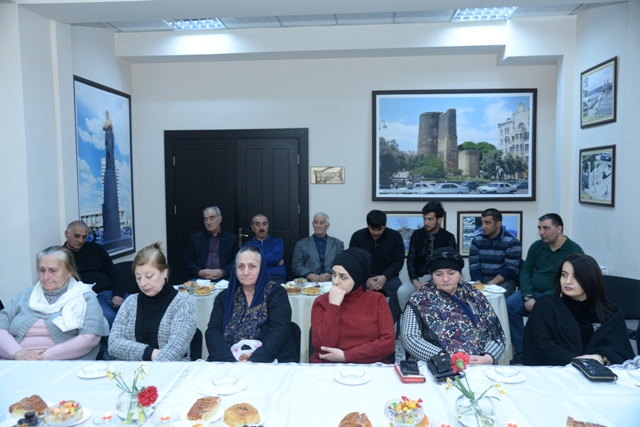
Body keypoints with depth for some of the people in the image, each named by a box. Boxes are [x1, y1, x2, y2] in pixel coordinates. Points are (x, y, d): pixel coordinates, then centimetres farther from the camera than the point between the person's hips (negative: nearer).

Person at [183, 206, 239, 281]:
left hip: (223, 280, 0)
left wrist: (223, 272, -14)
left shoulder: (232, 238, 11)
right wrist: (200, 272, -10)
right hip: (199, 280, 0)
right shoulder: (195, 238, 15)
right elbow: (187, 261, 9)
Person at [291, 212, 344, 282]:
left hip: (331, 282, 1)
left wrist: (329, 275, -14)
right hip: (309, 282, -1)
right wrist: (309, 275, -14)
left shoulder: (338, 243, 15)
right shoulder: (301, 244, 13)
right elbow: (296, 266, 6)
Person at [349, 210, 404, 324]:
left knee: (399, 290, -33)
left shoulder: (395, 236, 1)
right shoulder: (357, 236, 0)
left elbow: (398, 261, -2)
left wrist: (385, 277, -21)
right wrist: (365, 280, -21)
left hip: (387, 277, 1)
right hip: (364, 277, 0)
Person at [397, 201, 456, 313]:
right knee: (402, 292, -26)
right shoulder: (417, 235, 6)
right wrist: (415, 281, -13)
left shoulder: (448, 238, 1)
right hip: (420, 277, 2)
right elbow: (411, 260, 3)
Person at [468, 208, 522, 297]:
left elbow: (510, 269, -11)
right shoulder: (476, 240, 7)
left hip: (505, 281, -3)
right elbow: (474, 266, 2)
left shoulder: (512, 242, -5)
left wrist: (491, 284, -21)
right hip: (481, 280, 4)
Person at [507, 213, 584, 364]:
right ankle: (521, 351, -11)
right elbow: (525, 273, 8)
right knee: (509, 305, -21)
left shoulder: (574, 250, -5)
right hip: (533, 292, 5)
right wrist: (528, 297, -9)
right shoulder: (536, 246, 9)